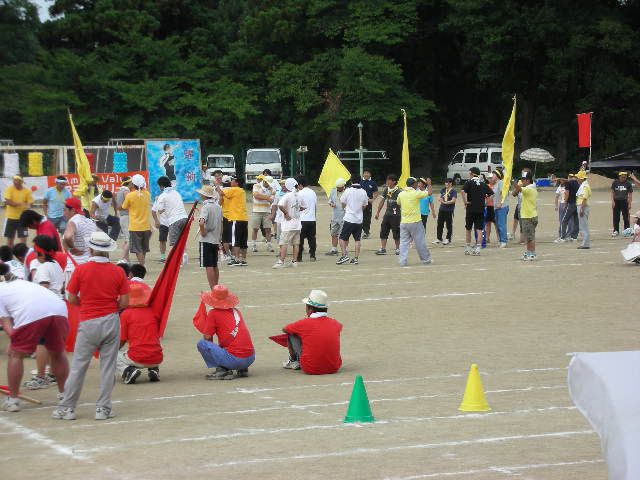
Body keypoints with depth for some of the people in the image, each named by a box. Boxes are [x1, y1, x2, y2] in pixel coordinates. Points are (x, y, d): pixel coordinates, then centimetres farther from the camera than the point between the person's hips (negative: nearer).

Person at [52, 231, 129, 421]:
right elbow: (124, 302, -1)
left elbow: (72, 299, -1)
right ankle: (103, 408, 9)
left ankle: (67, 408, 9)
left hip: (88, 323, -1)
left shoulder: (81, 270, -7)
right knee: (108, 366, 7)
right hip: (111, 322, 2)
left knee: (78, 366, 5)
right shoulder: (118, 271, -2)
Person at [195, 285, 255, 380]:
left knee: (201, 344, 3)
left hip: (234, 359, -7)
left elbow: (207, 338, 2)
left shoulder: (213, 313, -2)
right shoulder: (236, 311, 16)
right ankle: (242, 369, 15)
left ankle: (221, 370, -6)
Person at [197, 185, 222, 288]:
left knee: (209, 266, -6)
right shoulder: (218, 207, 9)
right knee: (214, 266, 16)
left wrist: (203, 232, -15)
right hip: (216, 240, 8)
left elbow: (201, 222, -31)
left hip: (206, 240, -7)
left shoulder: (206, 207, -14)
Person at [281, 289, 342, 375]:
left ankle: (293, 361, 29)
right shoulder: (335, 324, 2)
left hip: (310, 369, -3)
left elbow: (284, 329, 12)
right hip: (334, 368, 4)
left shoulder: (304, 323, -8)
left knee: (291, 334, 9)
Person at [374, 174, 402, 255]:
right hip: (387, 213, 6)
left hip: (395, 214, -6)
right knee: (383, 231, 4)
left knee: (396, 232, 2)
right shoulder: (386, 189, 7)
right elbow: (382, 201, 15)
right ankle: (383, 249, 9)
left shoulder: (399, 191, -12)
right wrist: (378, 212, 16)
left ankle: (397, 249, 16)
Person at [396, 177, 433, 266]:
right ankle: (426, 259, 19)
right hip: (415, 222, -3)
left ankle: (402, 261, -2)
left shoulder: (401, 194, 2)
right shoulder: (416, 193, -12)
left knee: (404, 242, 6)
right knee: (420, 241, 7)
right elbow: (428, 193, 2)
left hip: (403, 222, 3)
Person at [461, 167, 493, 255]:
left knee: (468, 229, 11)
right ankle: (477, 248, -6)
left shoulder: (469, 182, -4)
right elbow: (491, 193, 8)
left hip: (471, 209, -2)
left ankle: (468, 248, 17)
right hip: (481, 209, 2)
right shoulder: (483, 184, 8)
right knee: (479, 229, 2)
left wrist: (465, 202, -13)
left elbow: (463, 191, -21)